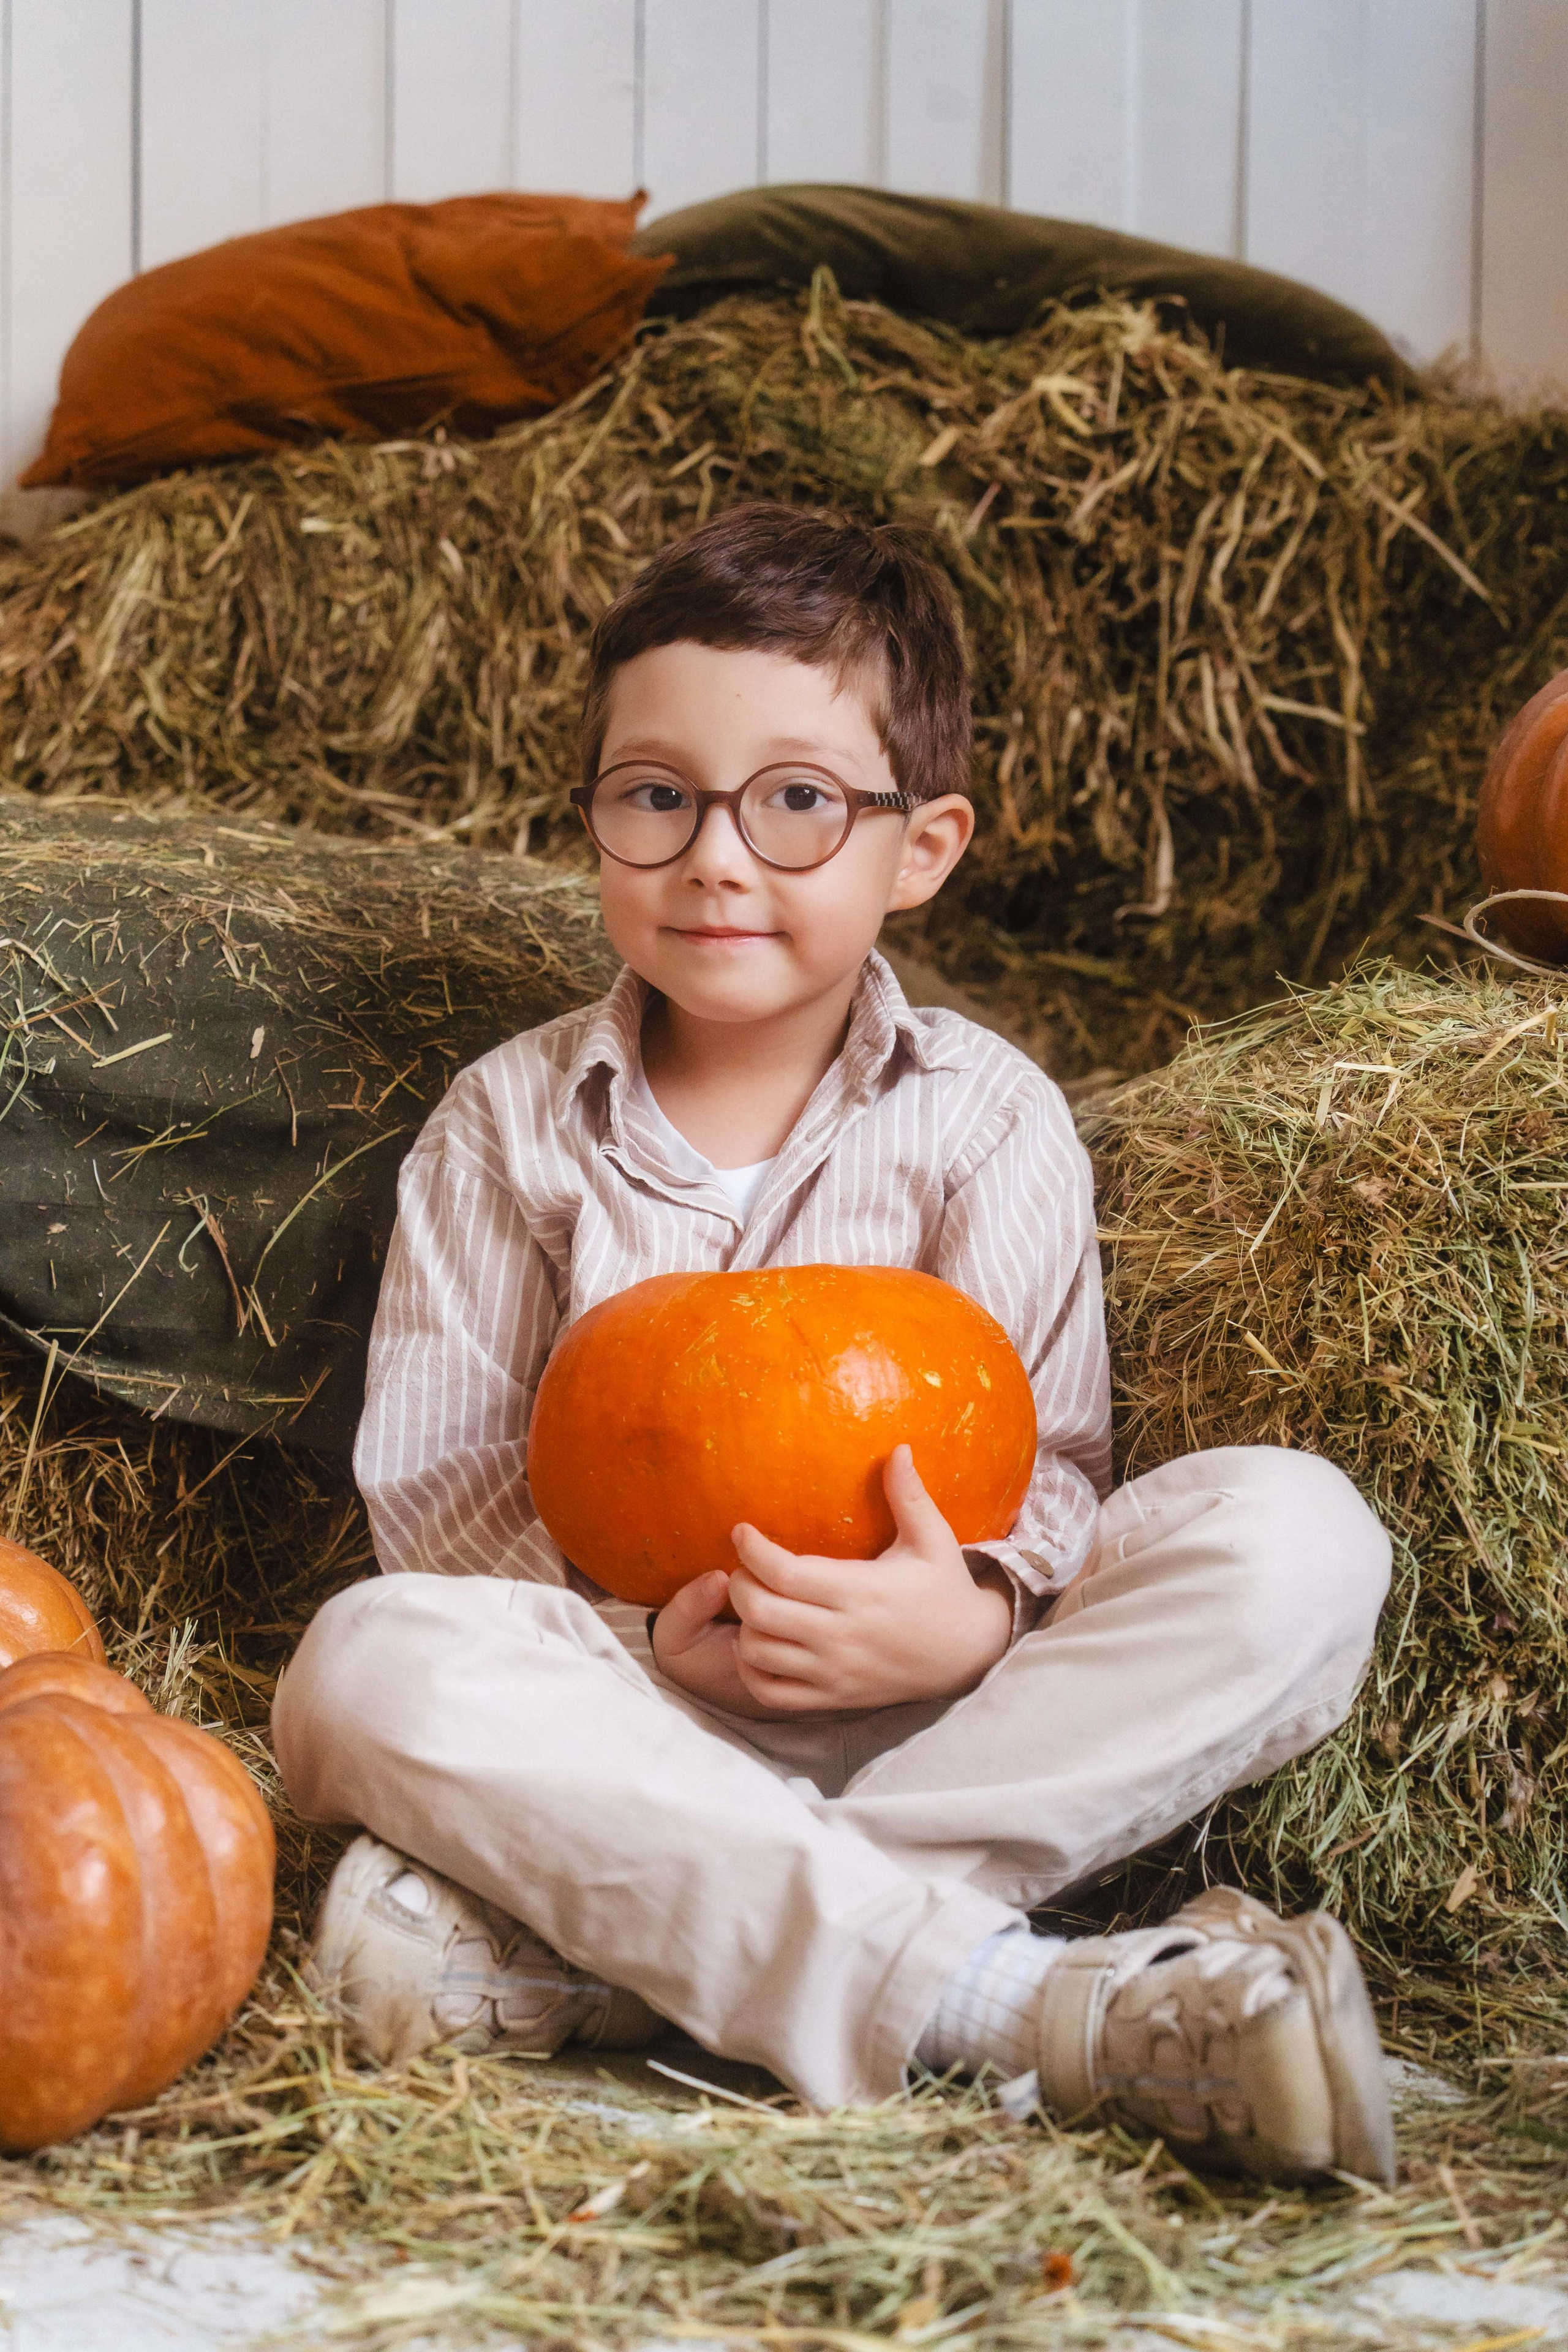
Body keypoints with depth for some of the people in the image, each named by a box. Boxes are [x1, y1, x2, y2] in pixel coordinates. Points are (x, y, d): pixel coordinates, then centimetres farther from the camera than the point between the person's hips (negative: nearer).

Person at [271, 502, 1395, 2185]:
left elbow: (1046, 1457, -2)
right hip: (625, 1702, -1)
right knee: (368, 1663, -32)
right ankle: (1034, 2007, -36)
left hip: (934, 1704, 1)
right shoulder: (508, 1125, 3)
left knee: (1297, 1540, -24)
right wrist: (641, 1632, -20)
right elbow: (428, 1464, 0)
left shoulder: (987, 1119, 2)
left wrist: (971, 1617, -26)